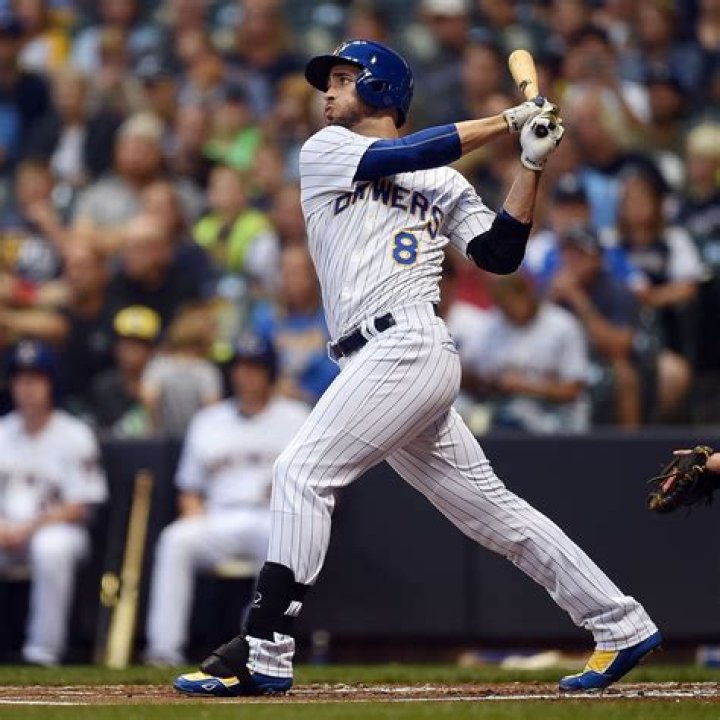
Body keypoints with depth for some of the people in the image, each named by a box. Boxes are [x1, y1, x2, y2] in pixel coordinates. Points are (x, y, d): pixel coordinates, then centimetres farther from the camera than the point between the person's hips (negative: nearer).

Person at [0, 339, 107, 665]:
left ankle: (43, 647, -31)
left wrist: (29, 527, -17)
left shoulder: (74, 435, -3)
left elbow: (81, 506, -7)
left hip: (57, 526, -3)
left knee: (51, 549, -39)